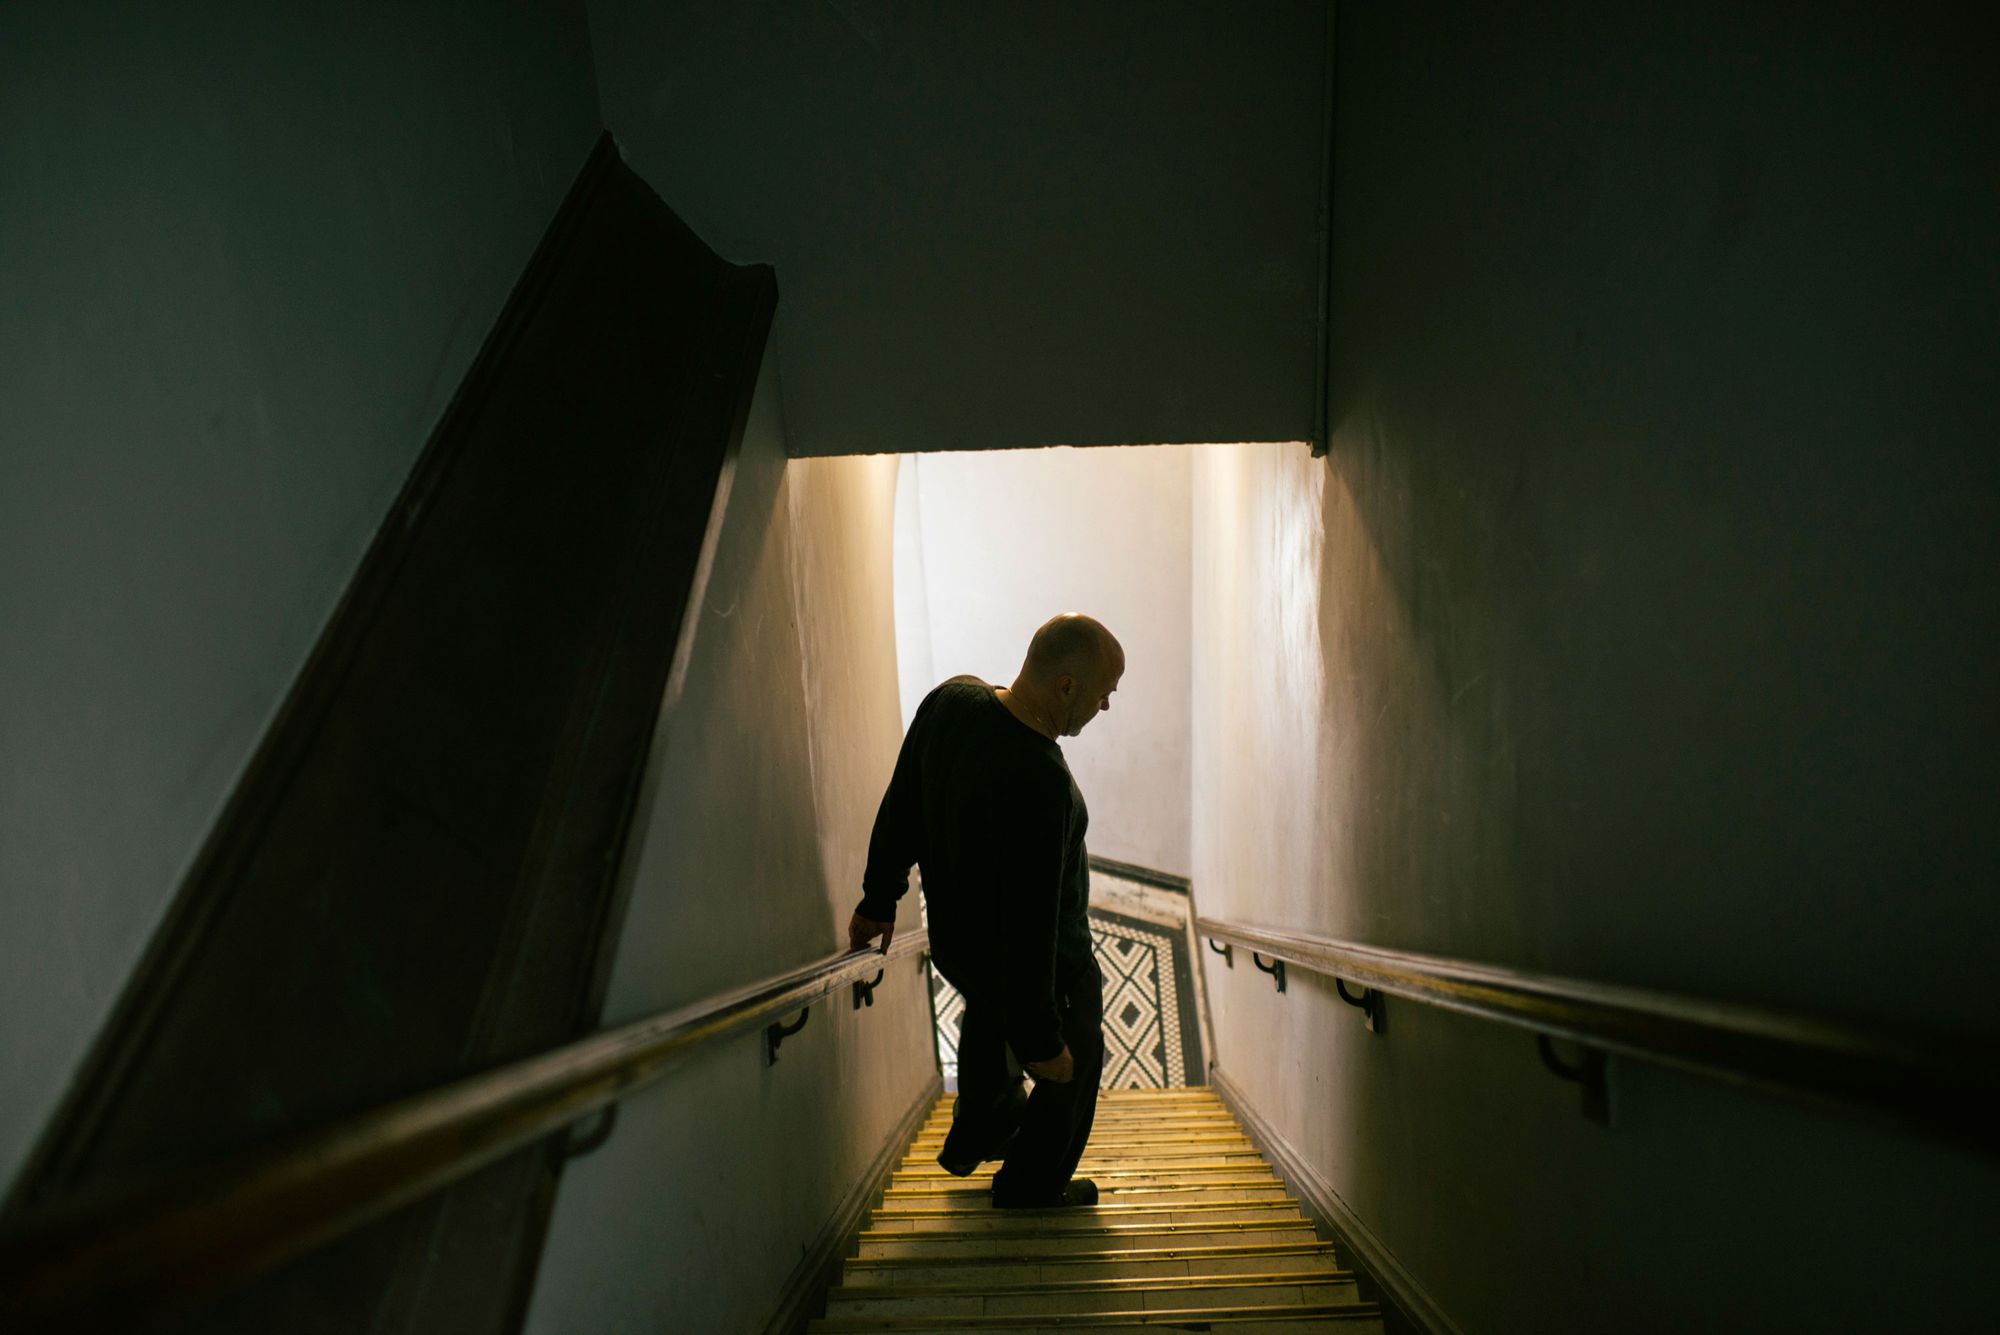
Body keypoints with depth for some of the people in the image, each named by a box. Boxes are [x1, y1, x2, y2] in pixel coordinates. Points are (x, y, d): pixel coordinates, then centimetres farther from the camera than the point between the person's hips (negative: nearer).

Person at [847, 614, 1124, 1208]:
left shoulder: (952, 698, -15)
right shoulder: (1042, 784, -38)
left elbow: (899, 812, -1)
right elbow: (1031, 923, -33)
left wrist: (879, 900, 13)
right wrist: (1041, 1040, -21)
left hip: (953, 941, 8)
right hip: (1042, 960, -8)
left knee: (989, 1010, 39)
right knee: (1071, 1067, 22)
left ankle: (976, 1135, 57)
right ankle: (1033, 1182, 43)